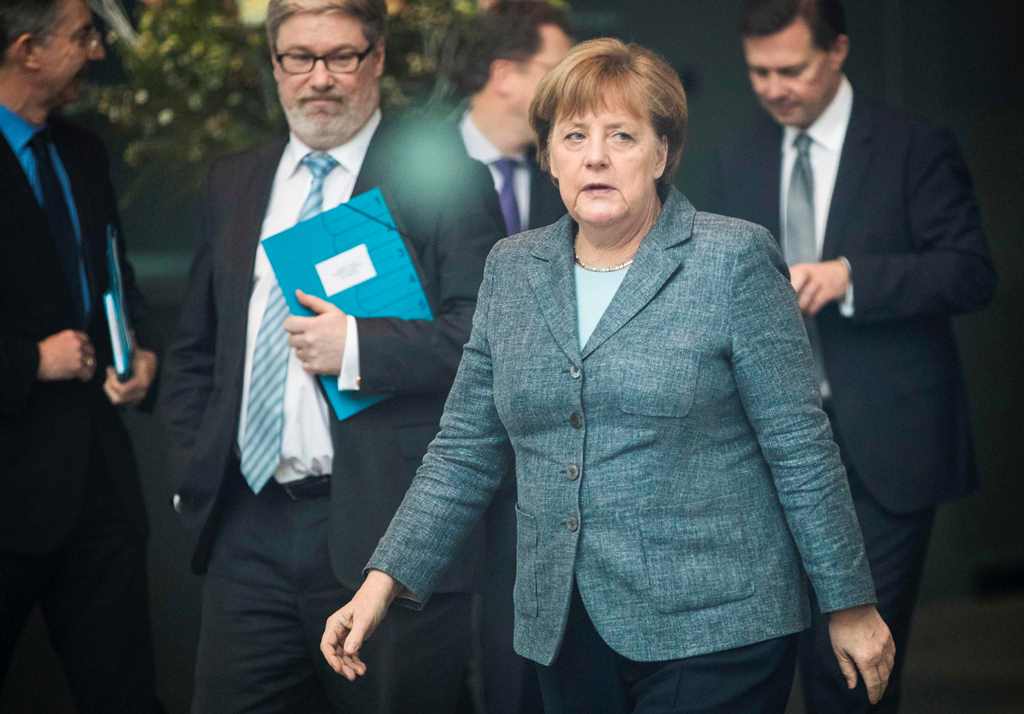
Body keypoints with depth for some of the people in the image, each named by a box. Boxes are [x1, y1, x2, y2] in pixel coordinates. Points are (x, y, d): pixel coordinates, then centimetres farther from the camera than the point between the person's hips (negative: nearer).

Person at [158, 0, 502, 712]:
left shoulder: (439, 178, -2)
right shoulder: (232, 186, 15)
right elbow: (195, 351, 22)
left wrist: (358, 346, -19)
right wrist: (195, 470, 11)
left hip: (386, 528, -5)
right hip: (248, 529, 5)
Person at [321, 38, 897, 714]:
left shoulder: (733, 259, -5)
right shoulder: (511, 269, 9)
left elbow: (800, 448, -5)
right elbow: (465, 453, 10)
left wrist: (850, 605, -5)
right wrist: (384, 581, 1)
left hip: (711, 632, -5)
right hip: (566, 630, 5)